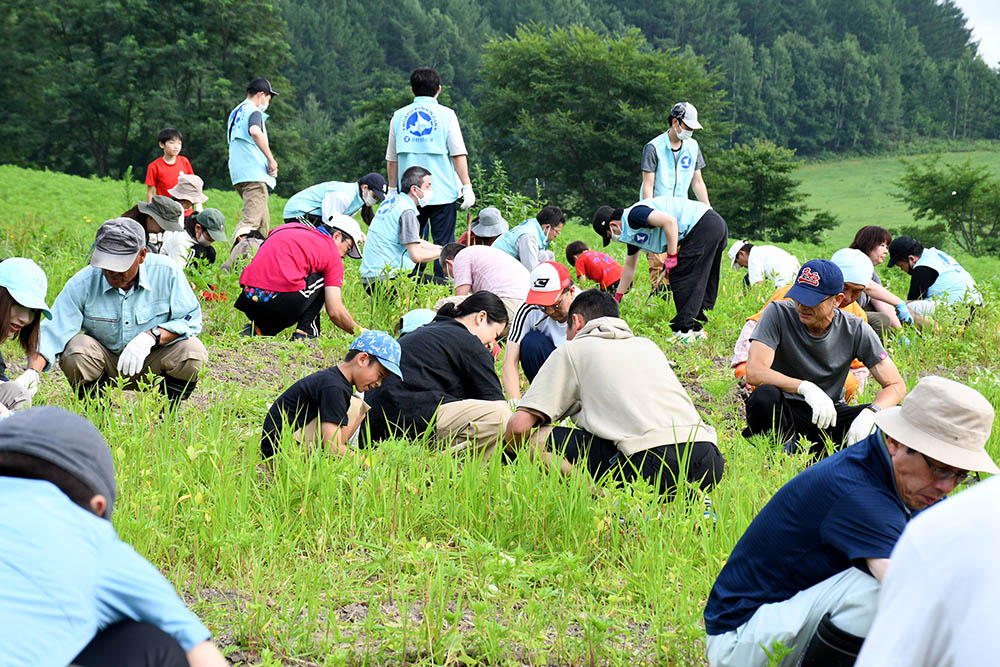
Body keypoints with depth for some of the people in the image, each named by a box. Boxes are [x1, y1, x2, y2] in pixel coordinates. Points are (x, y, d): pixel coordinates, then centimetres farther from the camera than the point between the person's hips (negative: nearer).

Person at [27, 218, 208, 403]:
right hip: (105, 363, 0)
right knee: (76, 350, -31)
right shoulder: (82, 284, -18)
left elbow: (190, 320, -13)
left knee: (192, 352, -28)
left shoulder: (167, 273, -17)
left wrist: (151, 337, -30)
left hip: (151, 364, 0)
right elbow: (52, 332, -20)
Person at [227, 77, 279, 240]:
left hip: (237, 173, 10)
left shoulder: (235, 112, 22)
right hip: (254, 174, -10)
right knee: (252, 220, -17)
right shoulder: (253, 111, -7)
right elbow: (255, 132, -30)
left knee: (263, 221, 17)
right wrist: (271, 160, -22)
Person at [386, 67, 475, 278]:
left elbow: (392, 159, 11)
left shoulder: (399, 116, 7)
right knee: (444, 244, 0)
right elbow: (458, 155, -5)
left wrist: (392, 189, 19)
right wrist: (467, 187, -2)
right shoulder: (446, 115, -1)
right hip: (443, 193, -3)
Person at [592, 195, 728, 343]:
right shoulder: (631, 232, 21)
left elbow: (669, 221, -25)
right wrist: (617, 298, 41)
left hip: (704, 226, -10)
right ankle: (696, 329, 19)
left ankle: (684, 331, -7)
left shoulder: (634, 215, -11)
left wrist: (671, 256, -18)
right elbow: (629, 267, 33)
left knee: (680, 278, -7)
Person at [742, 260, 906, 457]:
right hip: (785, 411, -3)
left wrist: (869, 413, -29)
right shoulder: (779, 313, -12)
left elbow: (896, 385, -7)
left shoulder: (856, 331, -6)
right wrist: (805, 387, -38)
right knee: (765, 397, -37)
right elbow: (754, 373, -23)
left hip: (831, 413, 3)